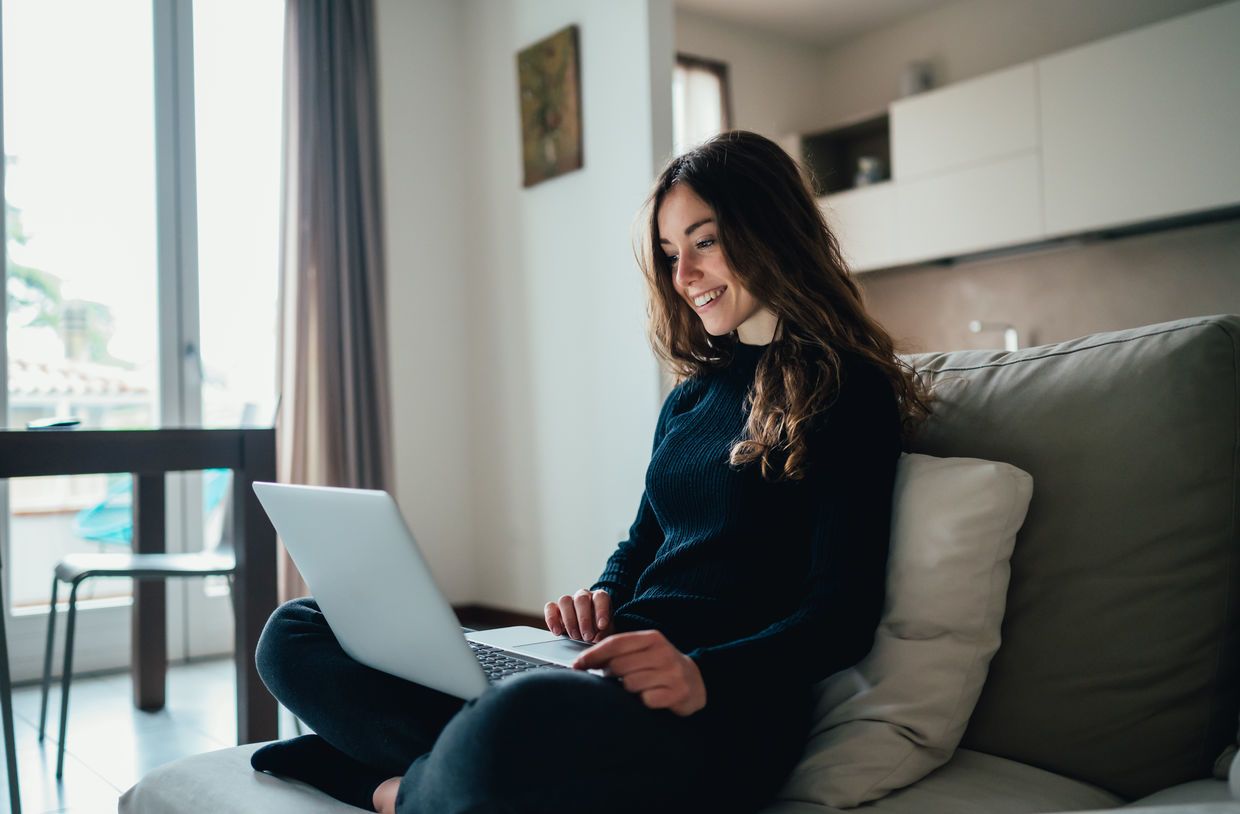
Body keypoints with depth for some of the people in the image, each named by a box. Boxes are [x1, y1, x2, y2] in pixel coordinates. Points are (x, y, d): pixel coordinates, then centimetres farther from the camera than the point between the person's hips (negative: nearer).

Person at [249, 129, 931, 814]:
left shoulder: (849, 392, -2)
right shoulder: (692, 394, 20)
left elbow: (845, 612, -10)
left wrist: (704, 674, -27)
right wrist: (600, 601, 1)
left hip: (725, 707, -6)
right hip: (617, 675, 7)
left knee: (518, 721, -41)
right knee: (296, 632, 1)